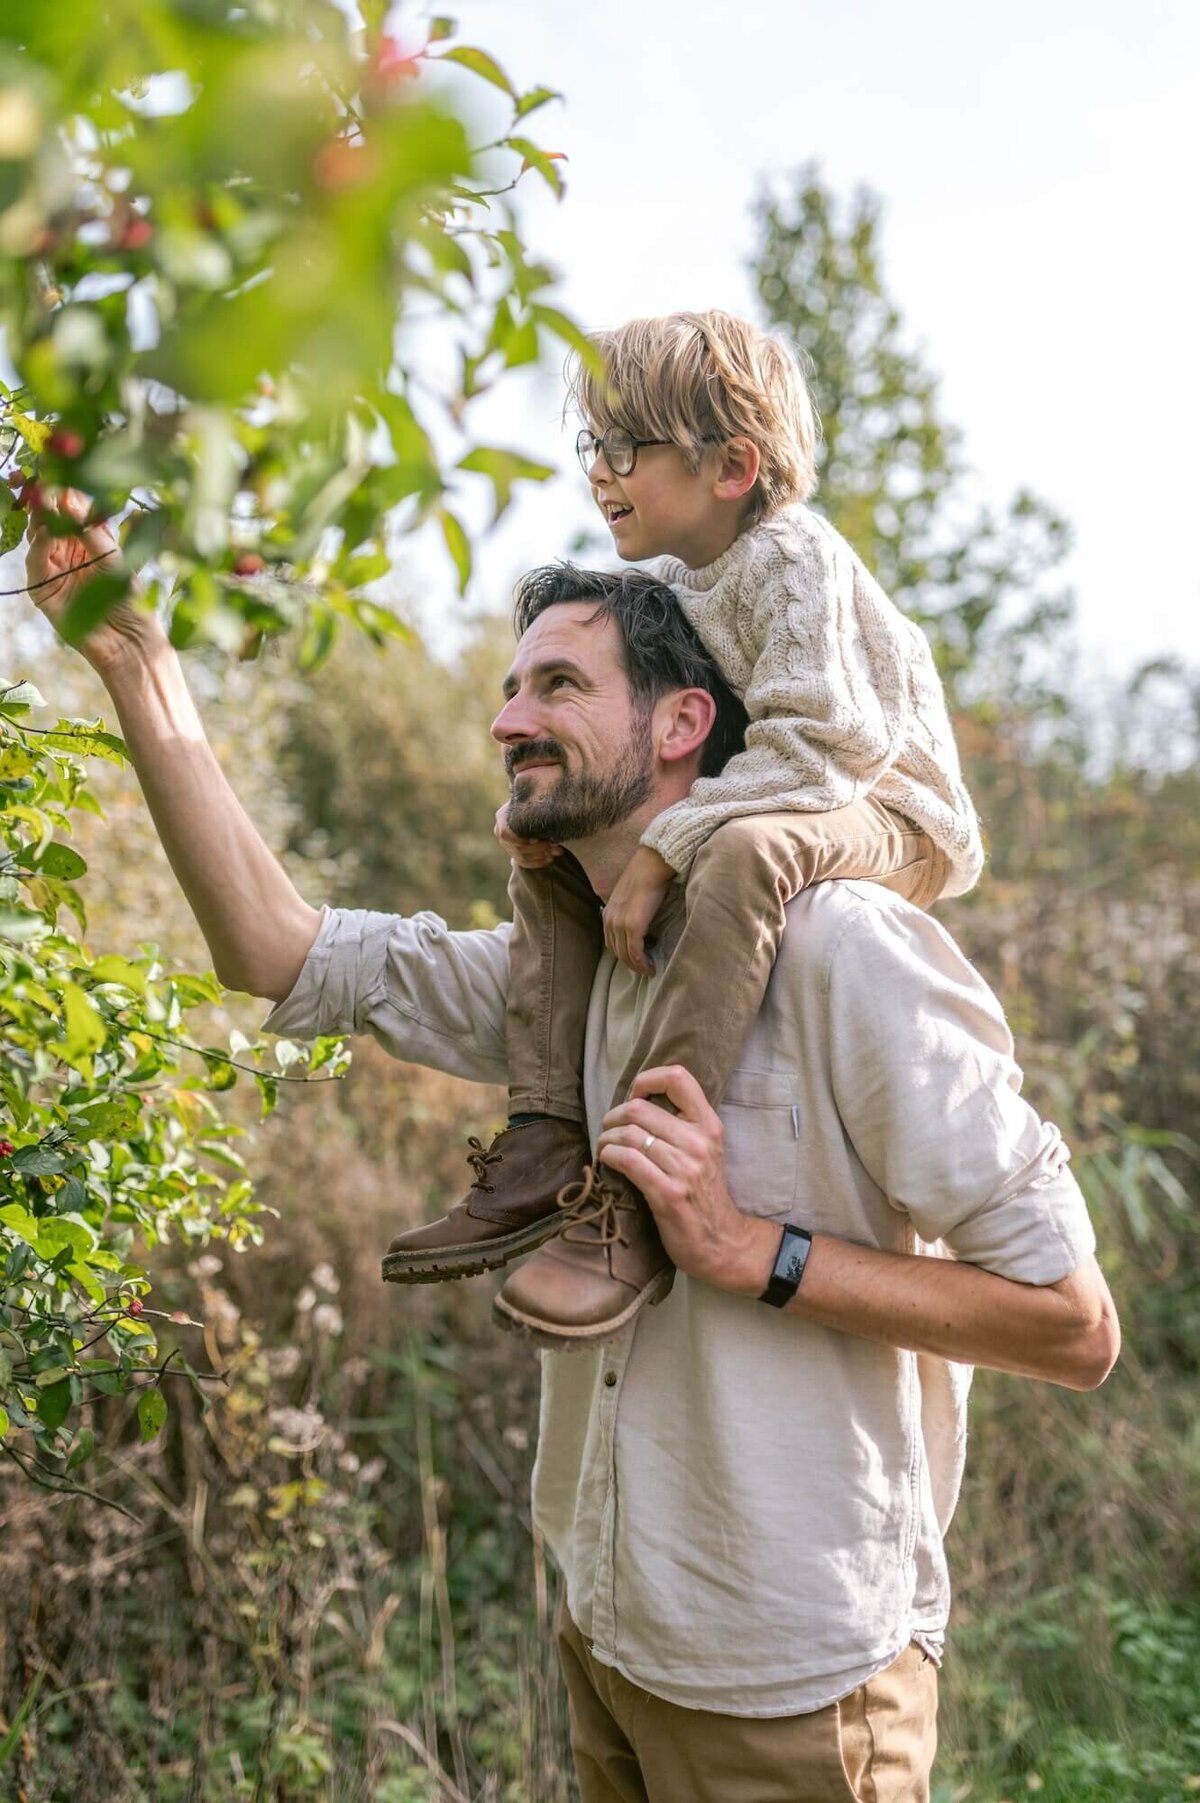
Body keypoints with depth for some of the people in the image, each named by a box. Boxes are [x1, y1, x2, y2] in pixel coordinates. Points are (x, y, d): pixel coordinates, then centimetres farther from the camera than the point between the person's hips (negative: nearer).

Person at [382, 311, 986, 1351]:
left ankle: (639, 1196, -39)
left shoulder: (791, 554, -18)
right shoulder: (670, 583, 9)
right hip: (773, 812, 9)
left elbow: (816, 738, -30)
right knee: (552, 854, 5)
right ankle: (547, 1147, -6)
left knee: (746, 849, -41)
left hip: (892, 821, -9)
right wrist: (542, 800, -10)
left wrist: (662, 851, -32)